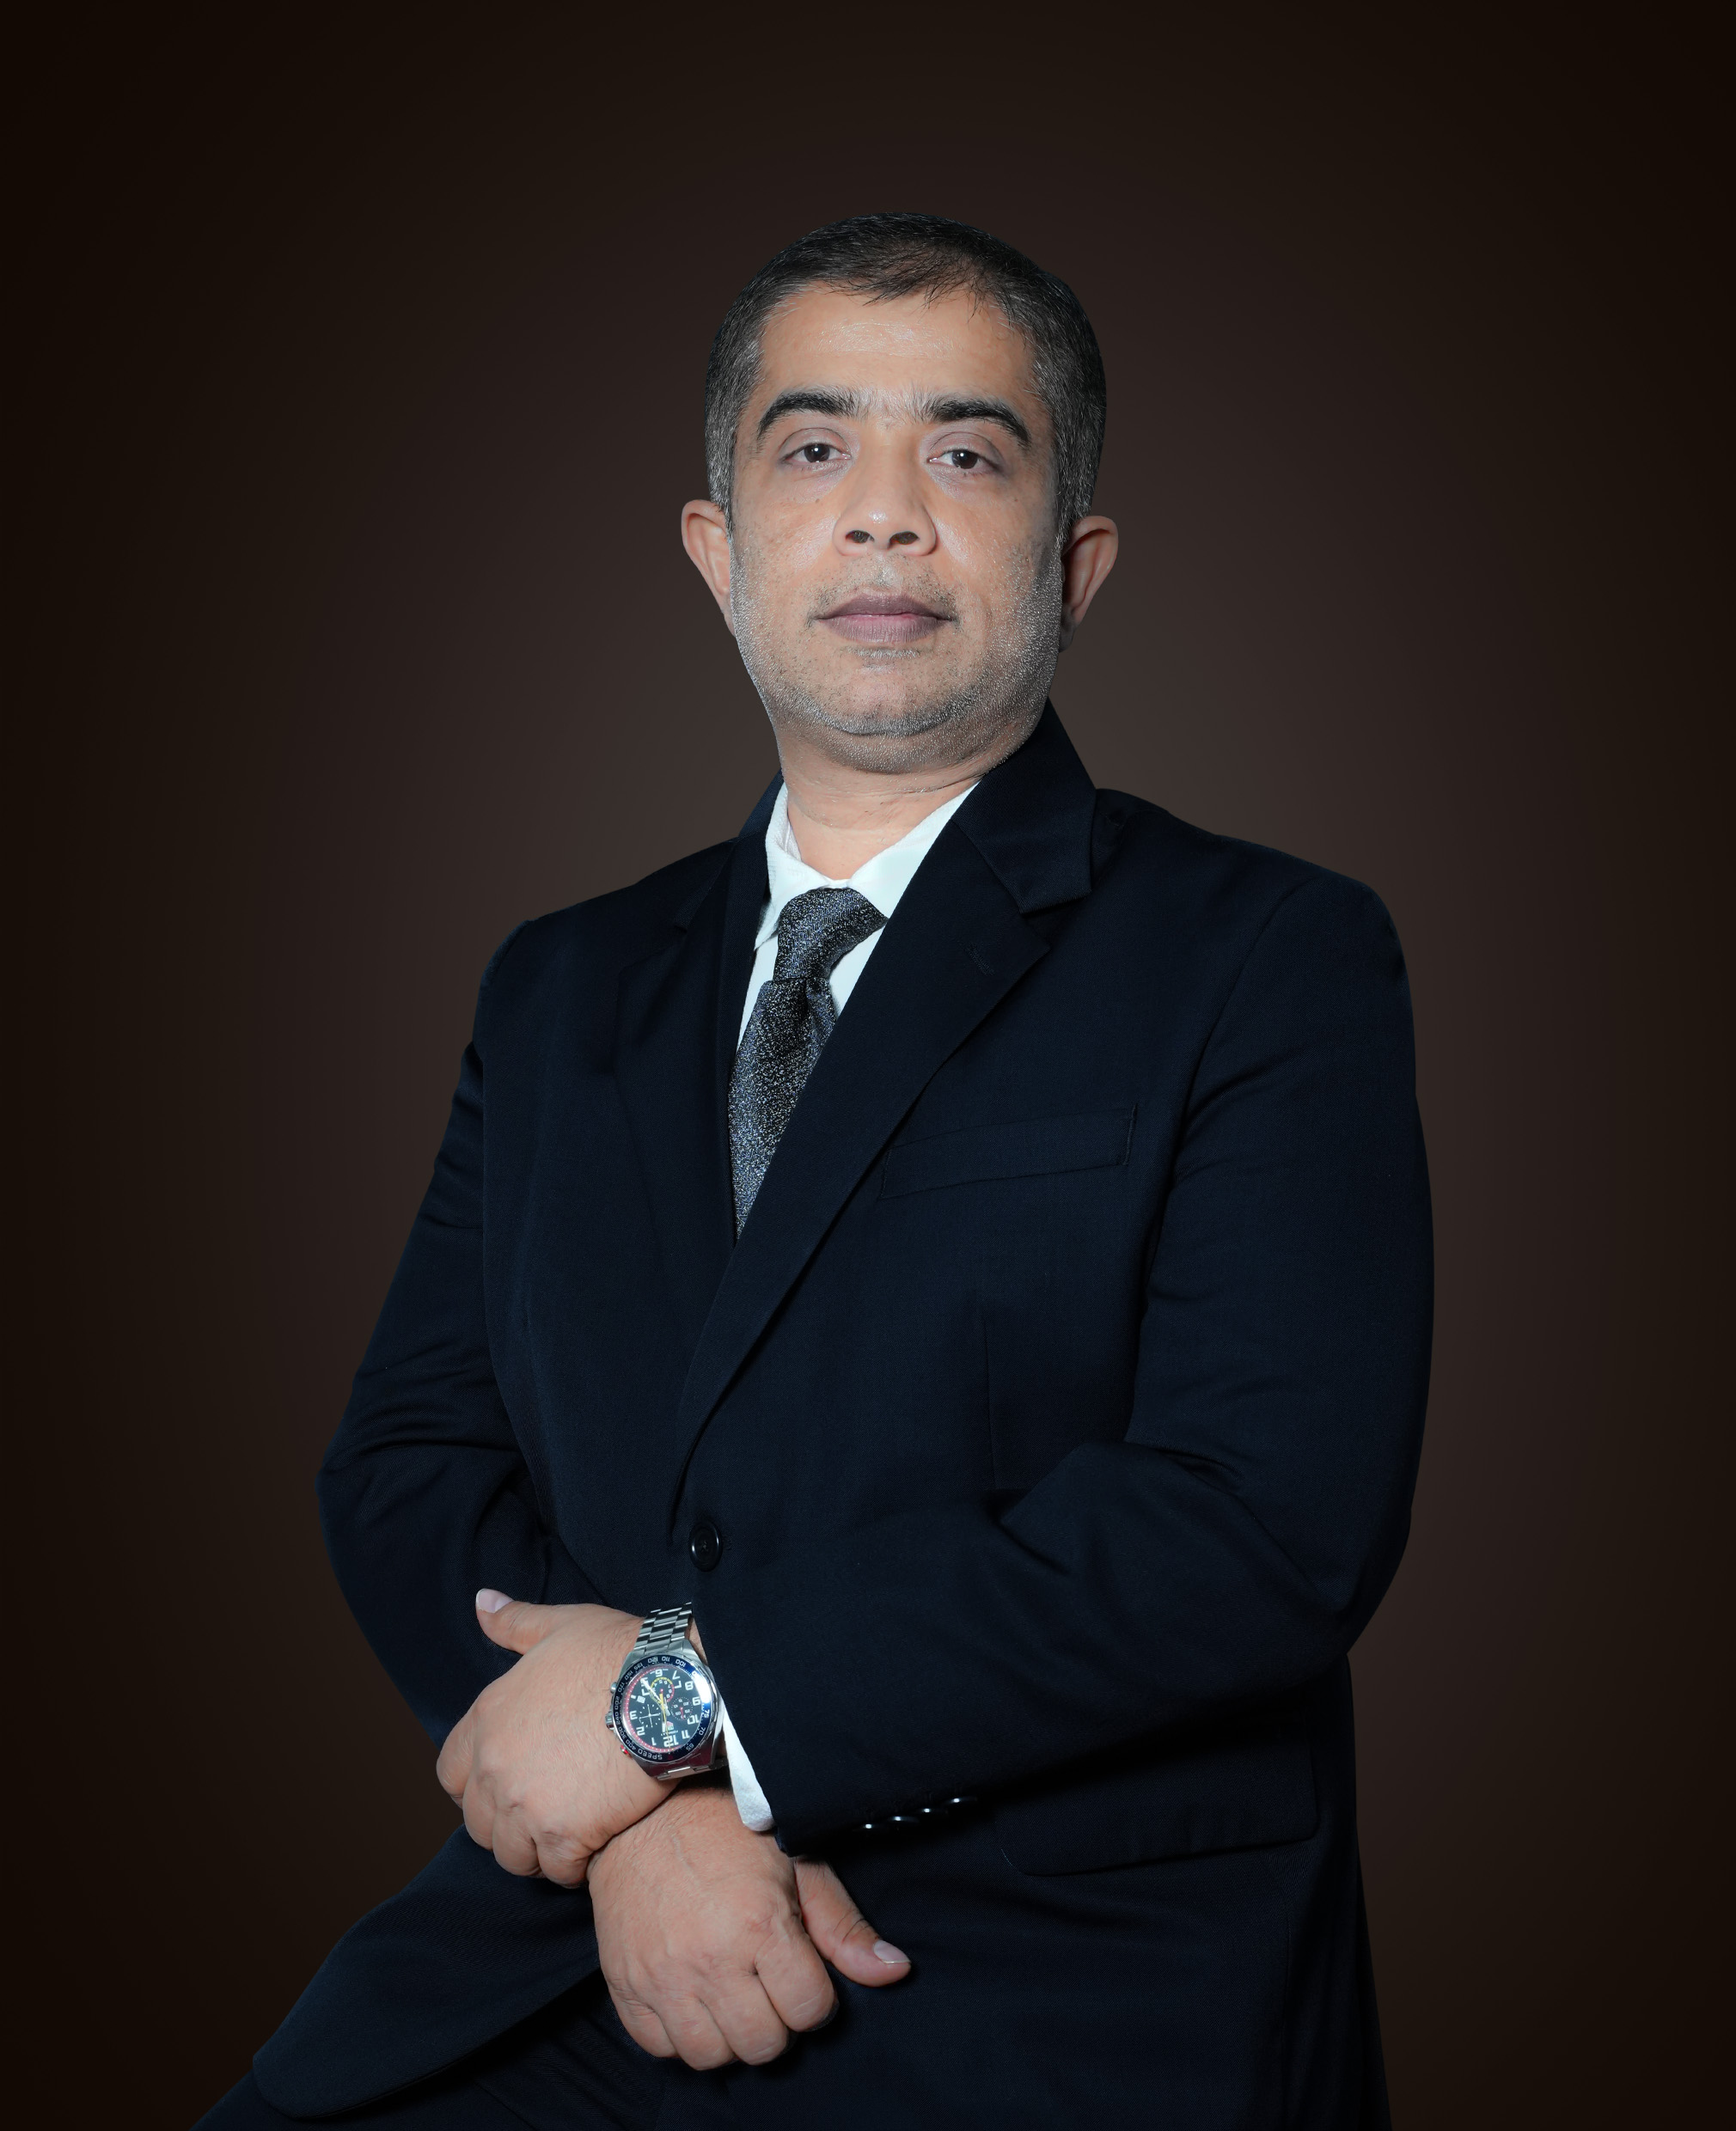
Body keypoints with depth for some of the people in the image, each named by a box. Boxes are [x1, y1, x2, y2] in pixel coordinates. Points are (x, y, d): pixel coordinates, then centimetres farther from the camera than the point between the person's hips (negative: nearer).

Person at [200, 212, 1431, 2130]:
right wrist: (656, 1814, -11)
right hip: (560, 1965, 3)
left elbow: (1274, 1519, -13)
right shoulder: (564, 988, 14)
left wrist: (681, 1696, -11)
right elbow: (406, 1456, 8)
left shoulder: (1273, 961, -2)